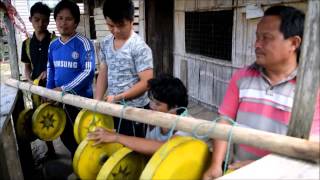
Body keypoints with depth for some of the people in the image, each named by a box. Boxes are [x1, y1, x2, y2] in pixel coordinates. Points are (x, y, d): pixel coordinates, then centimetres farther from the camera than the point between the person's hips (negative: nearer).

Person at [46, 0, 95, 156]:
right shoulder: (53, 45, 4)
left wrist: (63, 89, -23)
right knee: (65, 135, 21)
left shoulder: (83, 43, -16)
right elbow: (51, 69, 15)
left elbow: (88, 72, -23)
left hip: (81, 99, -6)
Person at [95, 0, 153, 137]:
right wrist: (96, 102, 3)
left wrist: (118, 97, -20)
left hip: (134, 110, -6)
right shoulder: (105, 44, 3)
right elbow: (103, 74, 9)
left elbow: (146, 82, -19)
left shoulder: (139, 47, -17)